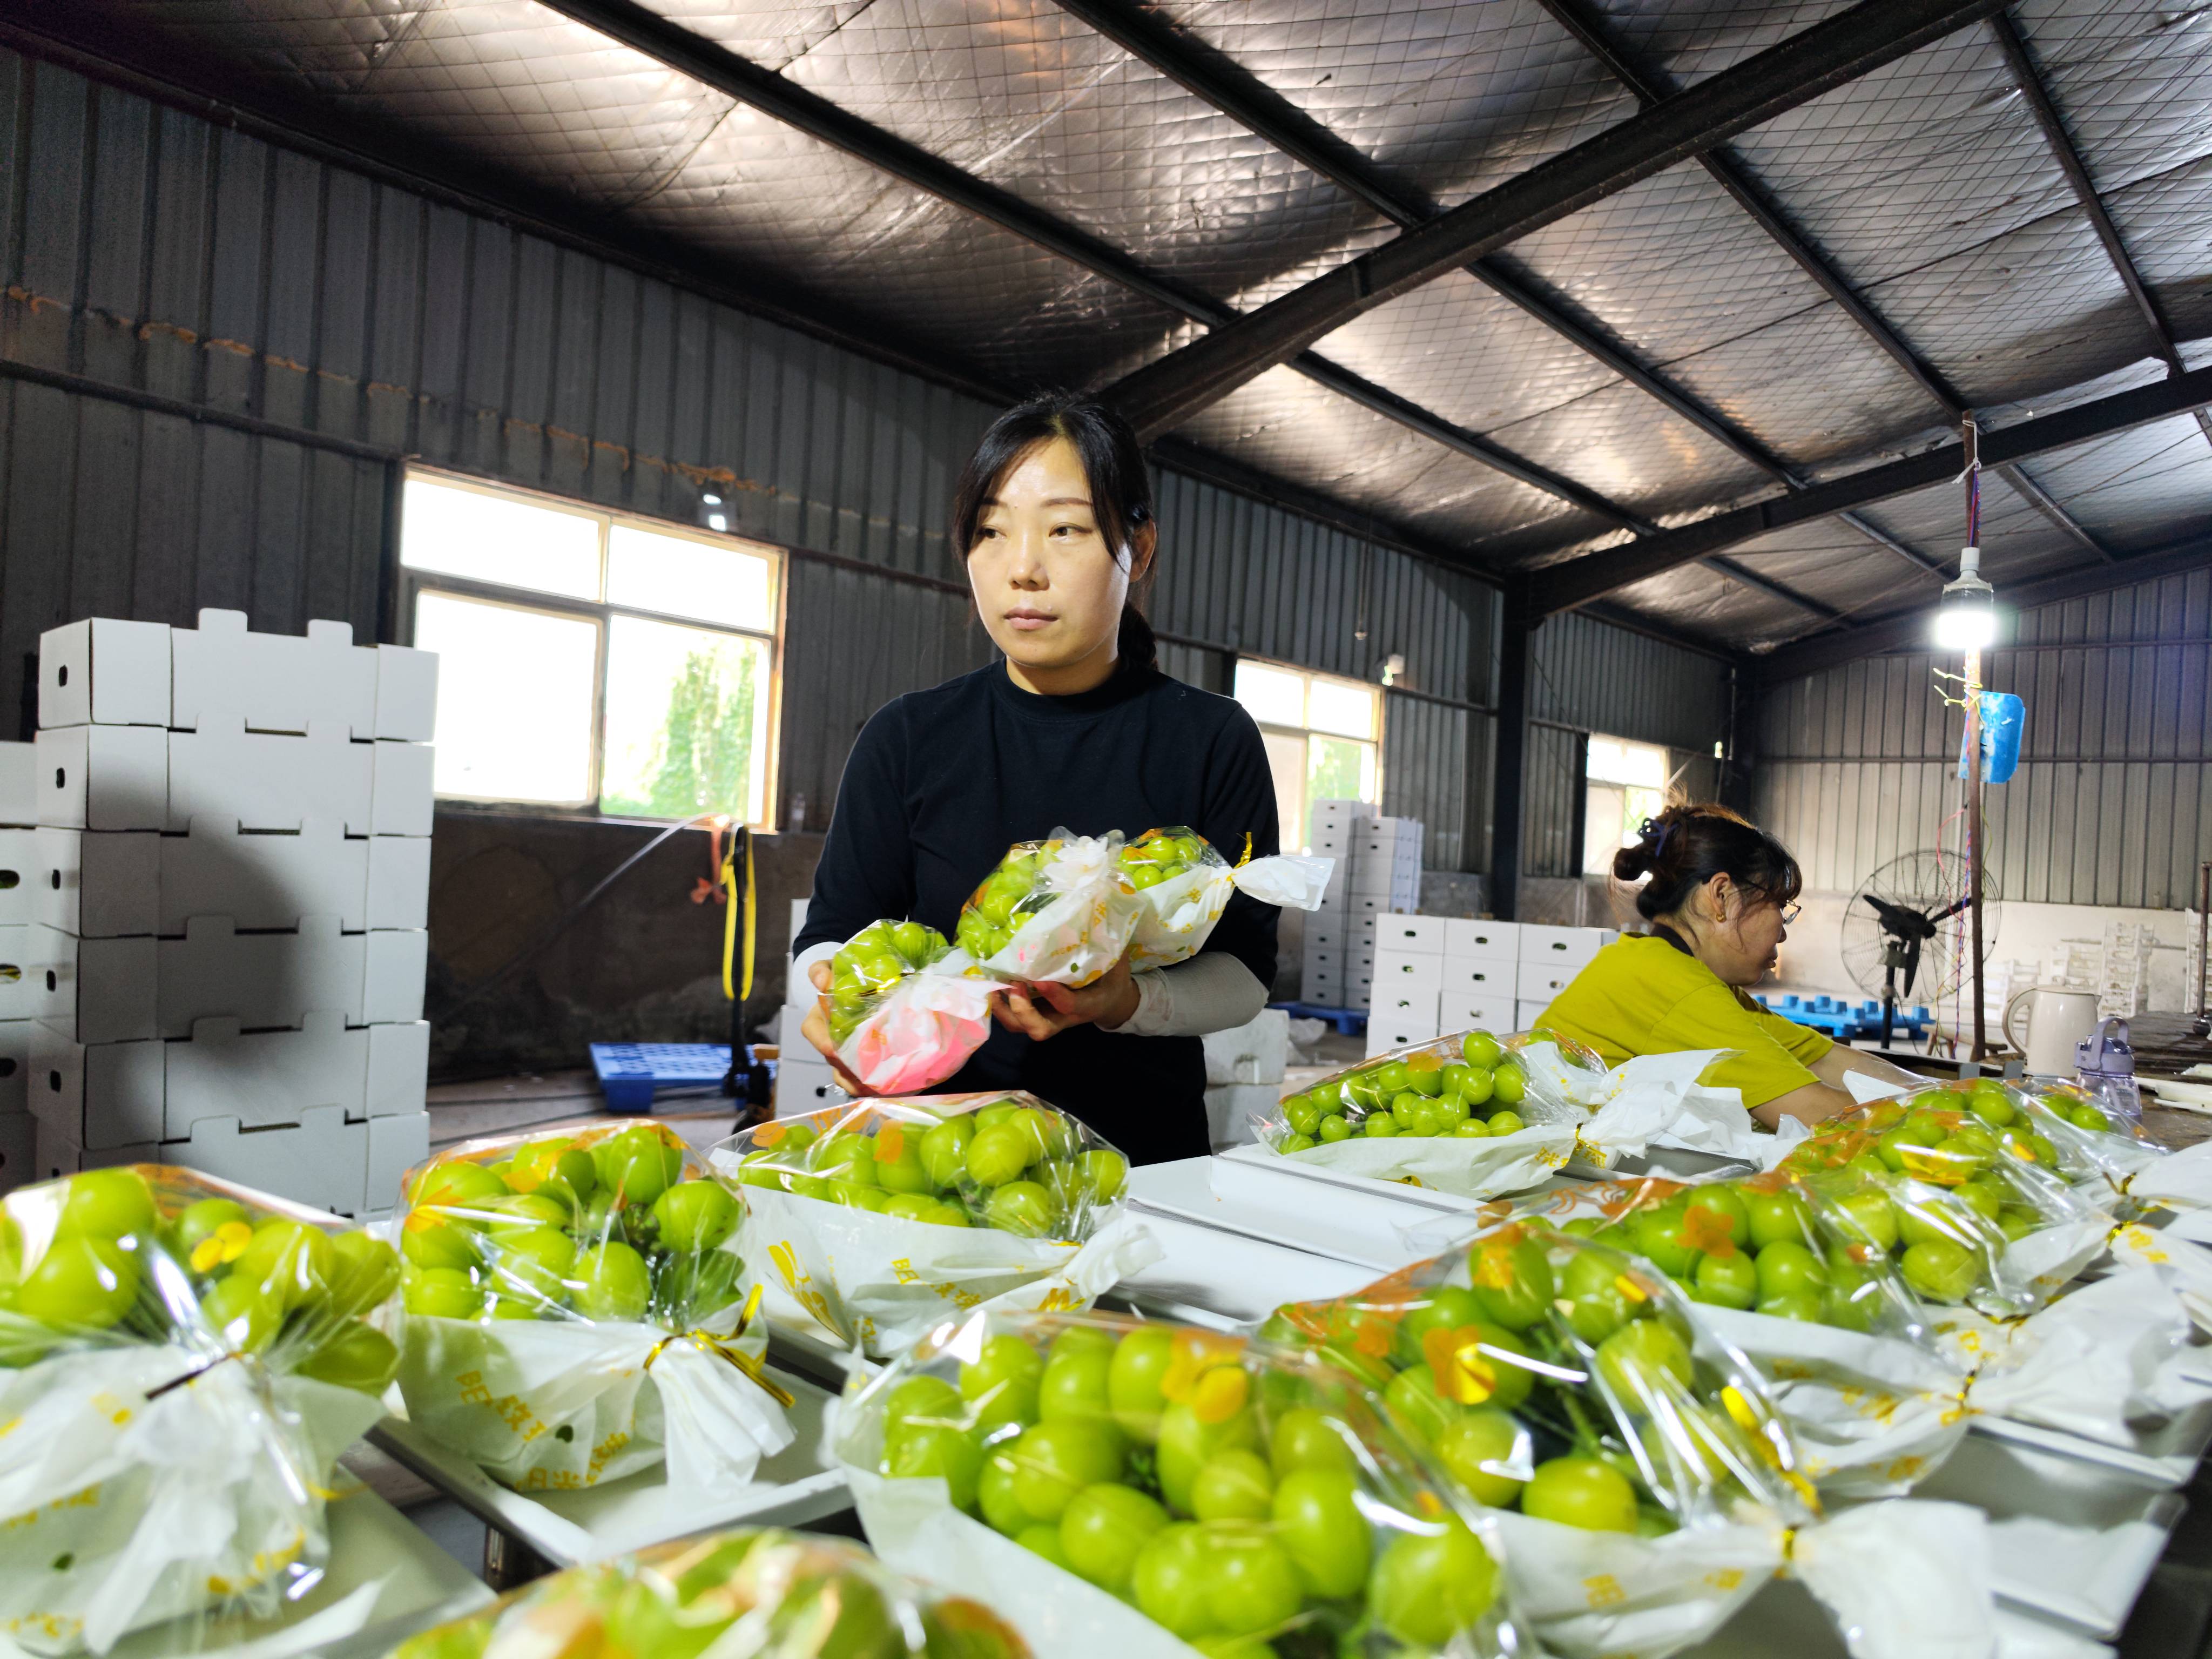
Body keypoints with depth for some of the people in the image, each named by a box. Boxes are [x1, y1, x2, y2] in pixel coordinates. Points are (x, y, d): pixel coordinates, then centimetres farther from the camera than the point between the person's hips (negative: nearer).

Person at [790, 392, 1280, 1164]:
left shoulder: (1213, 741, 2)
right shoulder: (909, 737, 5)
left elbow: (1244, 970, 0)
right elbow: (832, 929, 8)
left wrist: (1127, 1005, -19)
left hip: (1143, 1146, 0)